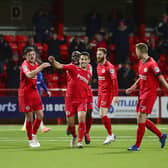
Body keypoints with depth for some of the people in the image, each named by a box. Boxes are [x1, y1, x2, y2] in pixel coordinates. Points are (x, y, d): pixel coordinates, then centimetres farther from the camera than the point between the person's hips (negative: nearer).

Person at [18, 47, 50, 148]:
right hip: (25, 93, -7)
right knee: (30, 118, -3)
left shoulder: (36, 64, 9)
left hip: (34, 92, 7)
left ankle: (34, 135, 22)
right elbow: (29, 75, -37)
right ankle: (31, 140, 9)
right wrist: (41, 67, -39)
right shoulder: (25, 65, -15)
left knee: (40, 115, 2)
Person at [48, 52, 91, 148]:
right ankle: (74, 136, 34)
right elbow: (60, 66, -17)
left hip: (82, 100, 1)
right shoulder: (73, 68, -3)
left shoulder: (89, 74, 10)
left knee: (81, 117, -23)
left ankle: (80, 141, -16)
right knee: (70, 122, 2)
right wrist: (53, 61, -36)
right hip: (70, 99, -1)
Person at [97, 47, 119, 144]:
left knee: (103, 115, -13)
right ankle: (111, 135, 16)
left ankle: (110, 135, -1)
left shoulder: (109, 66, -13)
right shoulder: (99, 66, 13)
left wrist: (116, 96, -23)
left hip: (108, 92, -8)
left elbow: (114, 81, -18)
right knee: (102, 115, 6)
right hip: (101, 92, 8)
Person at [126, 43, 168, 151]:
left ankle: (137, 145, -1)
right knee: (141, 119, 9)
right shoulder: (141, 63, 11)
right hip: (142, 93, 9)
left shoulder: (152, 64, -17)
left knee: (141, 118, -9)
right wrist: (133, 88, 24)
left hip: (150, 94, -9)